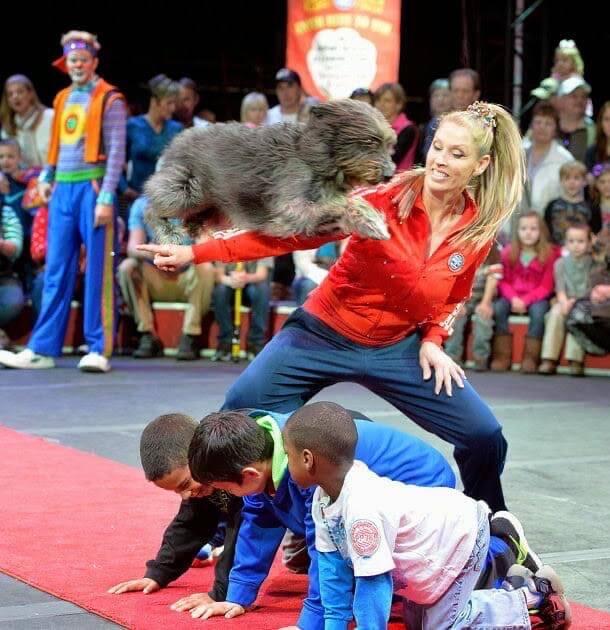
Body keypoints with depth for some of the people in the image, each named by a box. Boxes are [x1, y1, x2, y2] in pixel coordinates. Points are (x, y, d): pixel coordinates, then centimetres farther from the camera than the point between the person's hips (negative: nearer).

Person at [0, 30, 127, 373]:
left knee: (98, 272, -4)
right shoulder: (63, 99, 17)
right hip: (63, 190, 6)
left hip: (92, 188, -6)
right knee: (57, 271, 6)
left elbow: (117, 151, -8)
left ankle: (99, 350, -1)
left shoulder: (110, 100, -2)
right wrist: (46, 178, 12)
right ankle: (43, 349, 7)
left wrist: (106, 197, -15)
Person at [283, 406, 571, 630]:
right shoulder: (323, 499, -10)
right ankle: (512, 589, 27)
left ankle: (534, 597, 6)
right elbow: (334, 564, -5)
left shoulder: (362, 508, -39)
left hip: (463, 535, -10)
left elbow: (373, 581, -35)